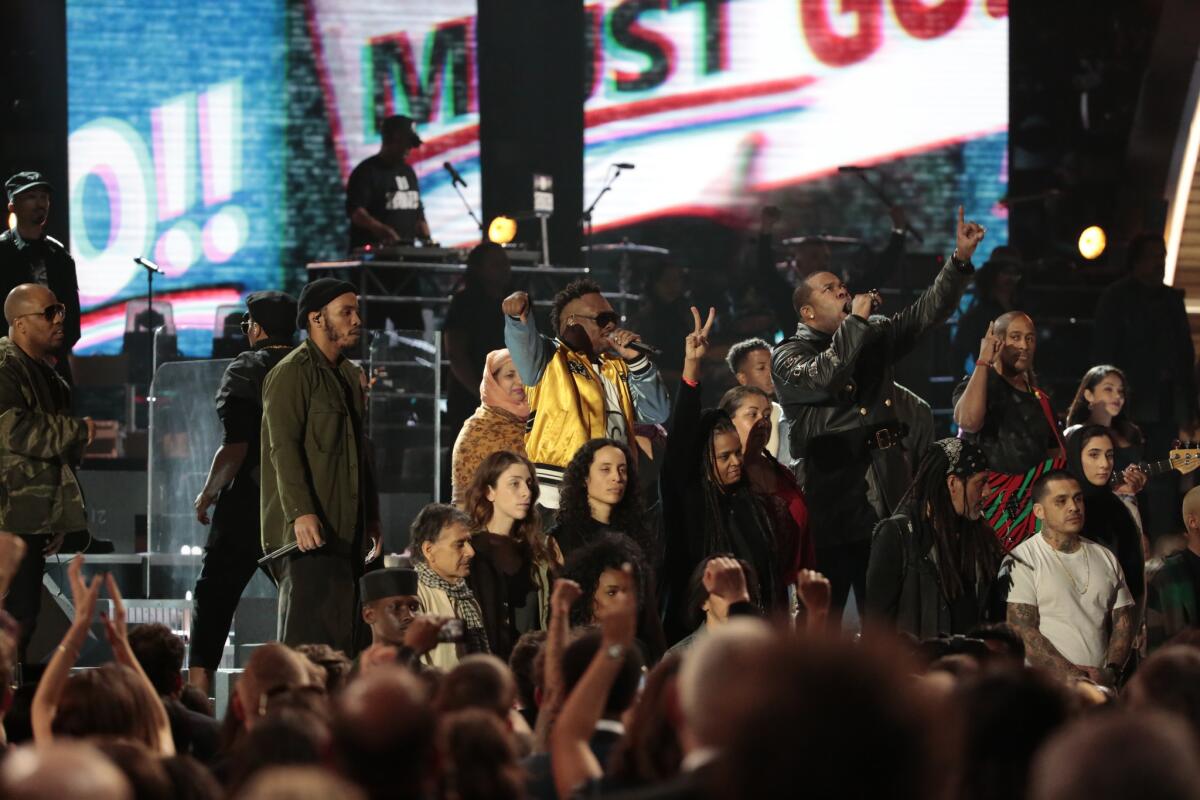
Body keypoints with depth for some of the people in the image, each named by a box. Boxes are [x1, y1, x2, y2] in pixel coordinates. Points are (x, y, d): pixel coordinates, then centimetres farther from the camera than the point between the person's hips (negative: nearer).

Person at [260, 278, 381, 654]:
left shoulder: (350, 375, 21)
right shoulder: (292, 373, -7)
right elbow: (284, 447, -16)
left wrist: (371, 518, 20)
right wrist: (301, 513, -25)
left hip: (346, 531, 9)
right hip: (308, 529, -9)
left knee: (340, 642, 6)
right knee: (309, 637, -13)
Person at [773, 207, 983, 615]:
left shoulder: (875, 334, 19)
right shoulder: (788, 356, 1)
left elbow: (927, 312, 15)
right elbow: (824, 377, -19)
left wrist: (960, 258, 2)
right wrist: (856, 320, -9)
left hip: (885, 488, 6)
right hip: (833, 499, -5)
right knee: (825, 614, -5)